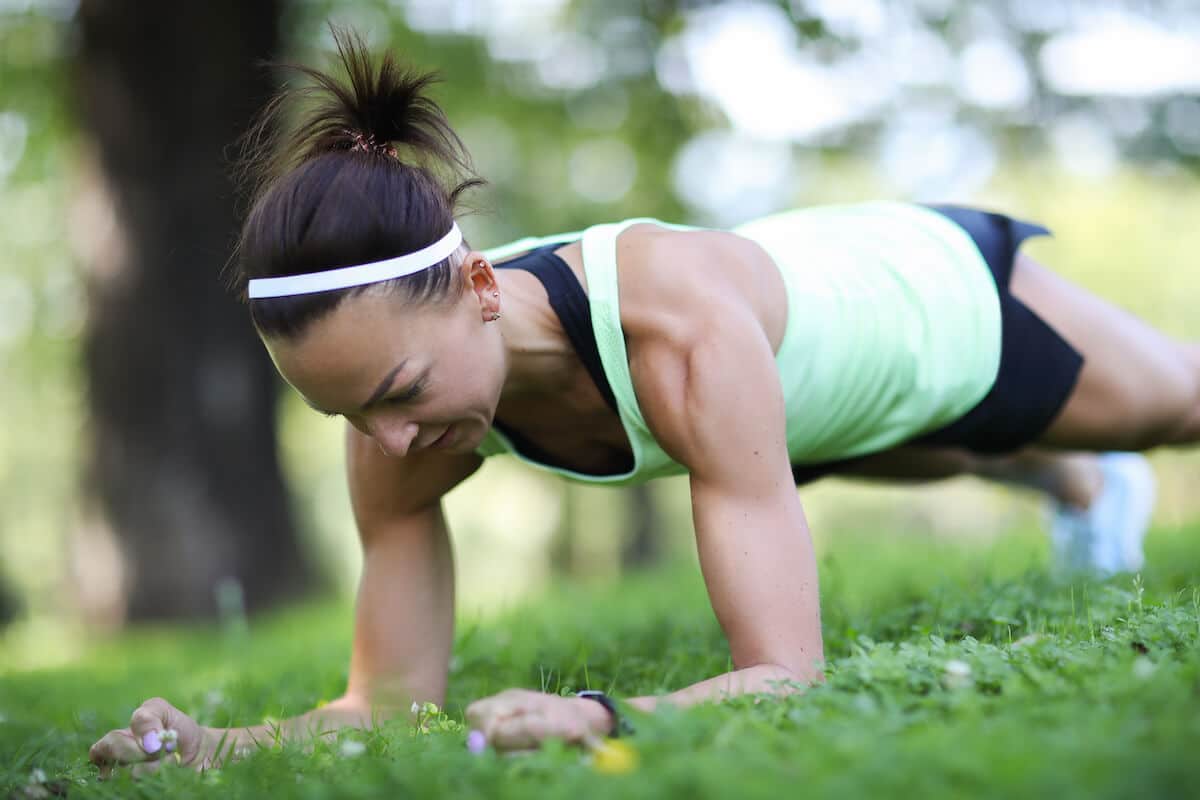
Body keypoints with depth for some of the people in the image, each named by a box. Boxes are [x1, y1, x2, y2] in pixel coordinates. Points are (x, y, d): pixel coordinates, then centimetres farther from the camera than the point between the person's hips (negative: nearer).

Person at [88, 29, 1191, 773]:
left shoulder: (677, 329, -52)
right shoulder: (403, 417, -33)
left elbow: (786, 674, -52)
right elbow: (395, 699, -24)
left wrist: (598, 717, -71)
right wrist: (226, 745, -42)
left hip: (940, 289, -5)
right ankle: (1081, 491, 75)